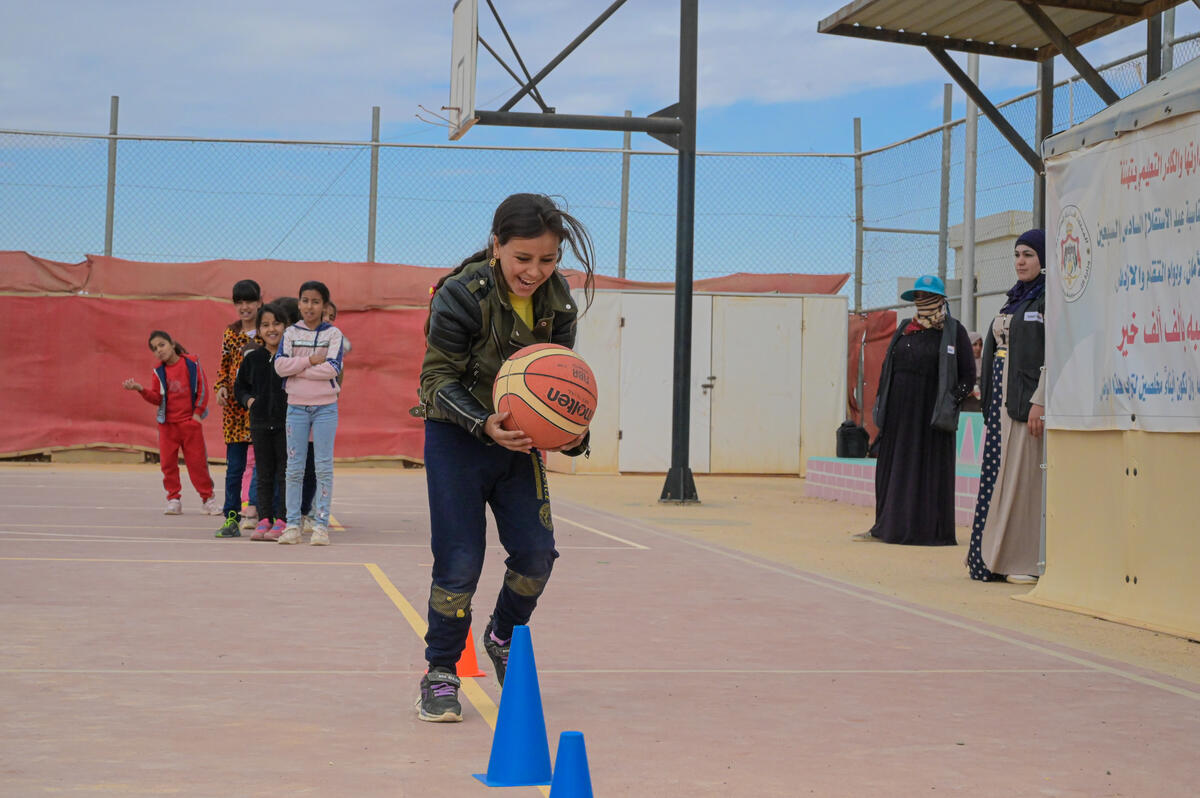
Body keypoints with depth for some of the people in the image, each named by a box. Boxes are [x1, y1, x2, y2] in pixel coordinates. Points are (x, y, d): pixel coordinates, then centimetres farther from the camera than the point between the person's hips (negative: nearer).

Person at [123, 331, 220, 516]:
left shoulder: (191, 363, -2)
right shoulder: (159, 371, 5)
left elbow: (202, 389, 0)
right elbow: (157, 398, 3)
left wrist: (198, 412, -4)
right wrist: (141, 390, -13)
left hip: (191, 421, -3)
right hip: (167, 423, 3)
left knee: (196, 461, -1)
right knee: (168, 462, 0)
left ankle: (208, 497, 10)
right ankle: (174, 499, 10)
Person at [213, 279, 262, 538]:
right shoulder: (230, 334, 11)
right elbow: (224, 366, 17)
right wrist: (221, 387, -1)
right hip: (235, 404, 3)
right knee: (234, 465, 1)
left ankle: (255, 510, 4)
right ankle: (231, 516, 3)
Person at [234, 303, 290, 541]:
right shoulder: (252, 358, 7)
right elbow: (239, 386, 18)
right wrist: (248, 399, 0)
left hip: (287, 422, -3)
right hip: (260, 421, 3)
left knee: (286, 473, 0)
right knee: (264, 474, 8)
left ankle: (282, 521, 3)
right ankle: (264, 519, 12)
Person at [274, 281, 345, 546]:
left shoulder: (333, 333, 1)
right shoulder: (291, 333, 6)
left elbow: (333, 368, -13)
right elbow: (280, 365, -7)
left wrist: (297, 369, -11)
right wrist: (310, 360, -14)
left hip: (325, 407, -2)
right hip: (297, 406, 2)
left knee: (324, 467, 0)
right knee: (294, 467, 3)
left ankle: (321, 524, 4)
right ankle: (292, 524, 7)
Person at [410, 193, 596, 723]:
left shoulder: (557, 301, -6)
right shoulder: (461, 296, -22)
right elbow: (439, 380, -17)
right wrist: (484, 424, -32)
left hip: (520, 440, 5)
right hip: (456, 439, -5)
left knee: (536, 553, 2)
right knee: (460, 560, -8)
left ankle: (502, 638, 32)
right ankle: (440, 674, 10)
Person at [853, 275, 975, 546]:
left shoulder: (954, 331, 0)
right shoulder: (905, 329, 14)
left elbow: (968, 375, -1)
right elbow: (887, 367, 17)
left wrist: (951, 402, -12)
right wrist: (881, 401, 7)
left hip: (930, 411, -5)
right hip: (899, 411, 5)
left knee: (930, 469, -1)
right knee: (893, 467, 7)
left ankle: (929, 529, 4)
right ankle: (887, 526, 12)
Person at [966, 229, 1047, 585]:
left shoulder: (1048, 299, -7)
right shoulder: (1015, 298, 18)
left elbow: (1054, 355, -15)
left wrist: (1039, 401, -21)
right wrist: (988, 395, 15)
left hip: (1026, 396, -8)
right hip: (1000, 395, 8)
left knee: (1021, 474, -8)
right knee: (996, 472, 8)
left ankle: (1024, 559, -4)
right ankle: (994, 557, 12)